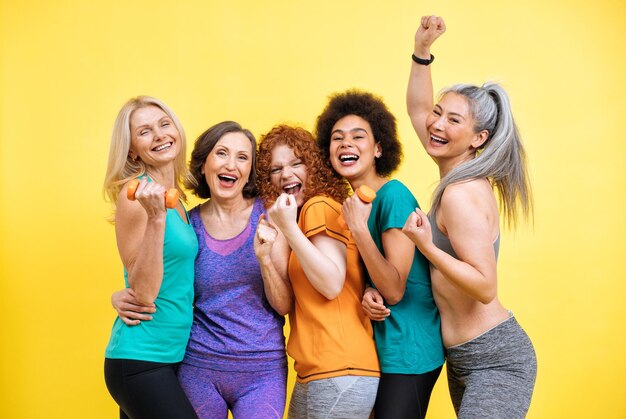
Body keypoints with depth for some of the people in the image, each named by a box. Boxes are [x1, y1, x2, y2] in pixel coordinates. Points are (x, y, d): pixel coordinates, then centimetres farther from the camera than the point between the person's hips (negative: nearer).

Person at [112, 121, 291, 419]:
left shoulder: (268, 218, -4)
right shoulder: (187, 224, -2)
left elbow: (283, 305, -4)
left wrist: (264, 257, -21)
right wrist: (122, 299, -10)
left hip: (262, 371, -1)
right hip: (198, 368, 1)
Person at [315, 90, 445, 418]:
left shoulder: (394, 196, -18)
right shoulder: (352, 202, 6)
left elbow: (395, 290, -19)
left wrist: (359, 229, -28)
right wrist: (368, 294, -12)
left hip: (408, 350, -8)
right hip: (380, 345, 8)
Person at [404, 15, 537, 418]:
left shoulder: (461, 195, -21)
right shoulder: (460, 173, 4)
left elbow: (486, 287, -24)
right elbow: (418, 111, 16)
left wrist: (427, 247, -33)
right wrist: (422, 52, 5)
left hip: (497, 361, -10)